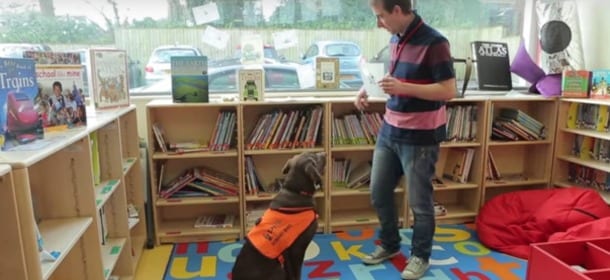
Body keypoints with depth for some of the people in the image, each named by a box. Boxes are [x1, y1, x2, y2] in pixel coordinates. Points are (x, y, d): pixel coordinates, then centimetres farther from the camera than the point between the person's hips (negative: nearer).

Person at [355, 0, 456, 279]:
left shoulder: (434, 43, -16)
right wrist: (369, 88, 4)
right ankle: (389, 244, 37)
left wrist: (404, 88, -26)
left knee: (419, 201, 7)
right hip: (389, 130, 8)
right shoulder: (395, 39, 7)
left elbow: (449, 91, -18)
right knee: (378, 193, 15)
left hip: (420, 136, -8)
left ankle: (420, 256, 29)